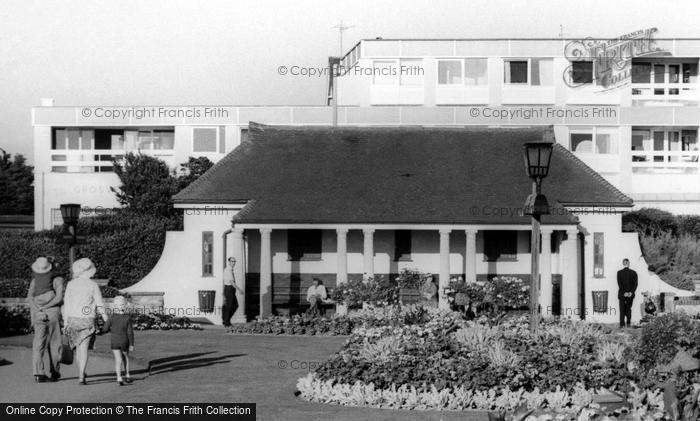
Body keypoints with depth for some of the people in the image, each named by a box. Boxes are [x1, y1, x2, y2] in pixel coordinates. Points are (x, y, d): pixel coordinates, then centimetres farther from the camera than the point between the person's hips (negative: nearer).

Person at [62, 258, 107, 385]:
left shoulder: (71, 284, 0)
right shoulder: (93, 285, -5)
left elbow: (66, 304, 2)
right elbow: (100, 305, -2)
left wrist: (66, 322, 7)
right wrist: (106, 319, 9)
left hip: (73, 319, 2)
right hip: (87, 321, -2)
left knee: (78, 347, 19)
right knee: (83, 348, -3)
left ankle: (81, 373, 26)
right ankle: (81, 376, -13)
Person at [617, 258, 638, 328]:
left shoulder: (619, 272, -6)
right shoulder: (633, 272, -1)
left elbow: (619, 284, -10)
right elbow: (635, 284, -6)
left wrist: (624, 293, -11)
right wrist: (631, 292, -10)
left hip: (622, 294, -2)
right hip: (631, 294, 2)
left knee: (622, 309, 6)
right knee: (629, 308, 15)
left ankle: (622, 324, 0)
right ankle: (628, 323, 7)